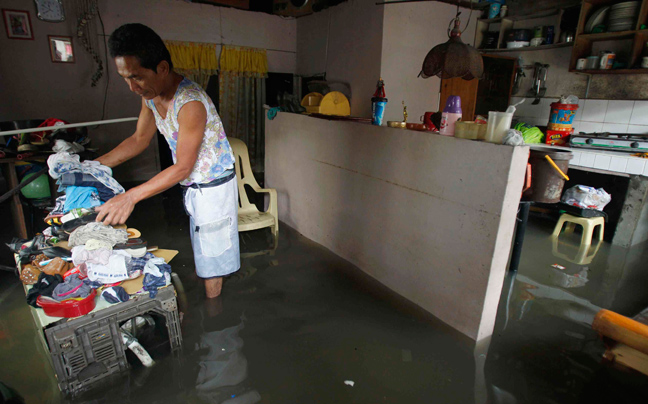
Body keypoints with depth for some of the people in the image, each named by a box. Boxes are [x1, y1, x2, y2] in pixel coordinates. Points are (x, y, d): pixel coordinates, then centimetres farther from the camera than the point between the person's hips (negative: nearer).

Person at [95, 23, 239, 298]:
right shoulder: (150, 95, -1)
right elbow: (140, 139, 11)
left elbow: (183, 167, -26)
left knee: (212, 254, 5)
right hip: (192, 184, 9)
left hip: (214, 185, -9)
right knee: (203, 247, 21)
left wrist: (131, 197, -26)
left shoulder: (190, 103, -29)